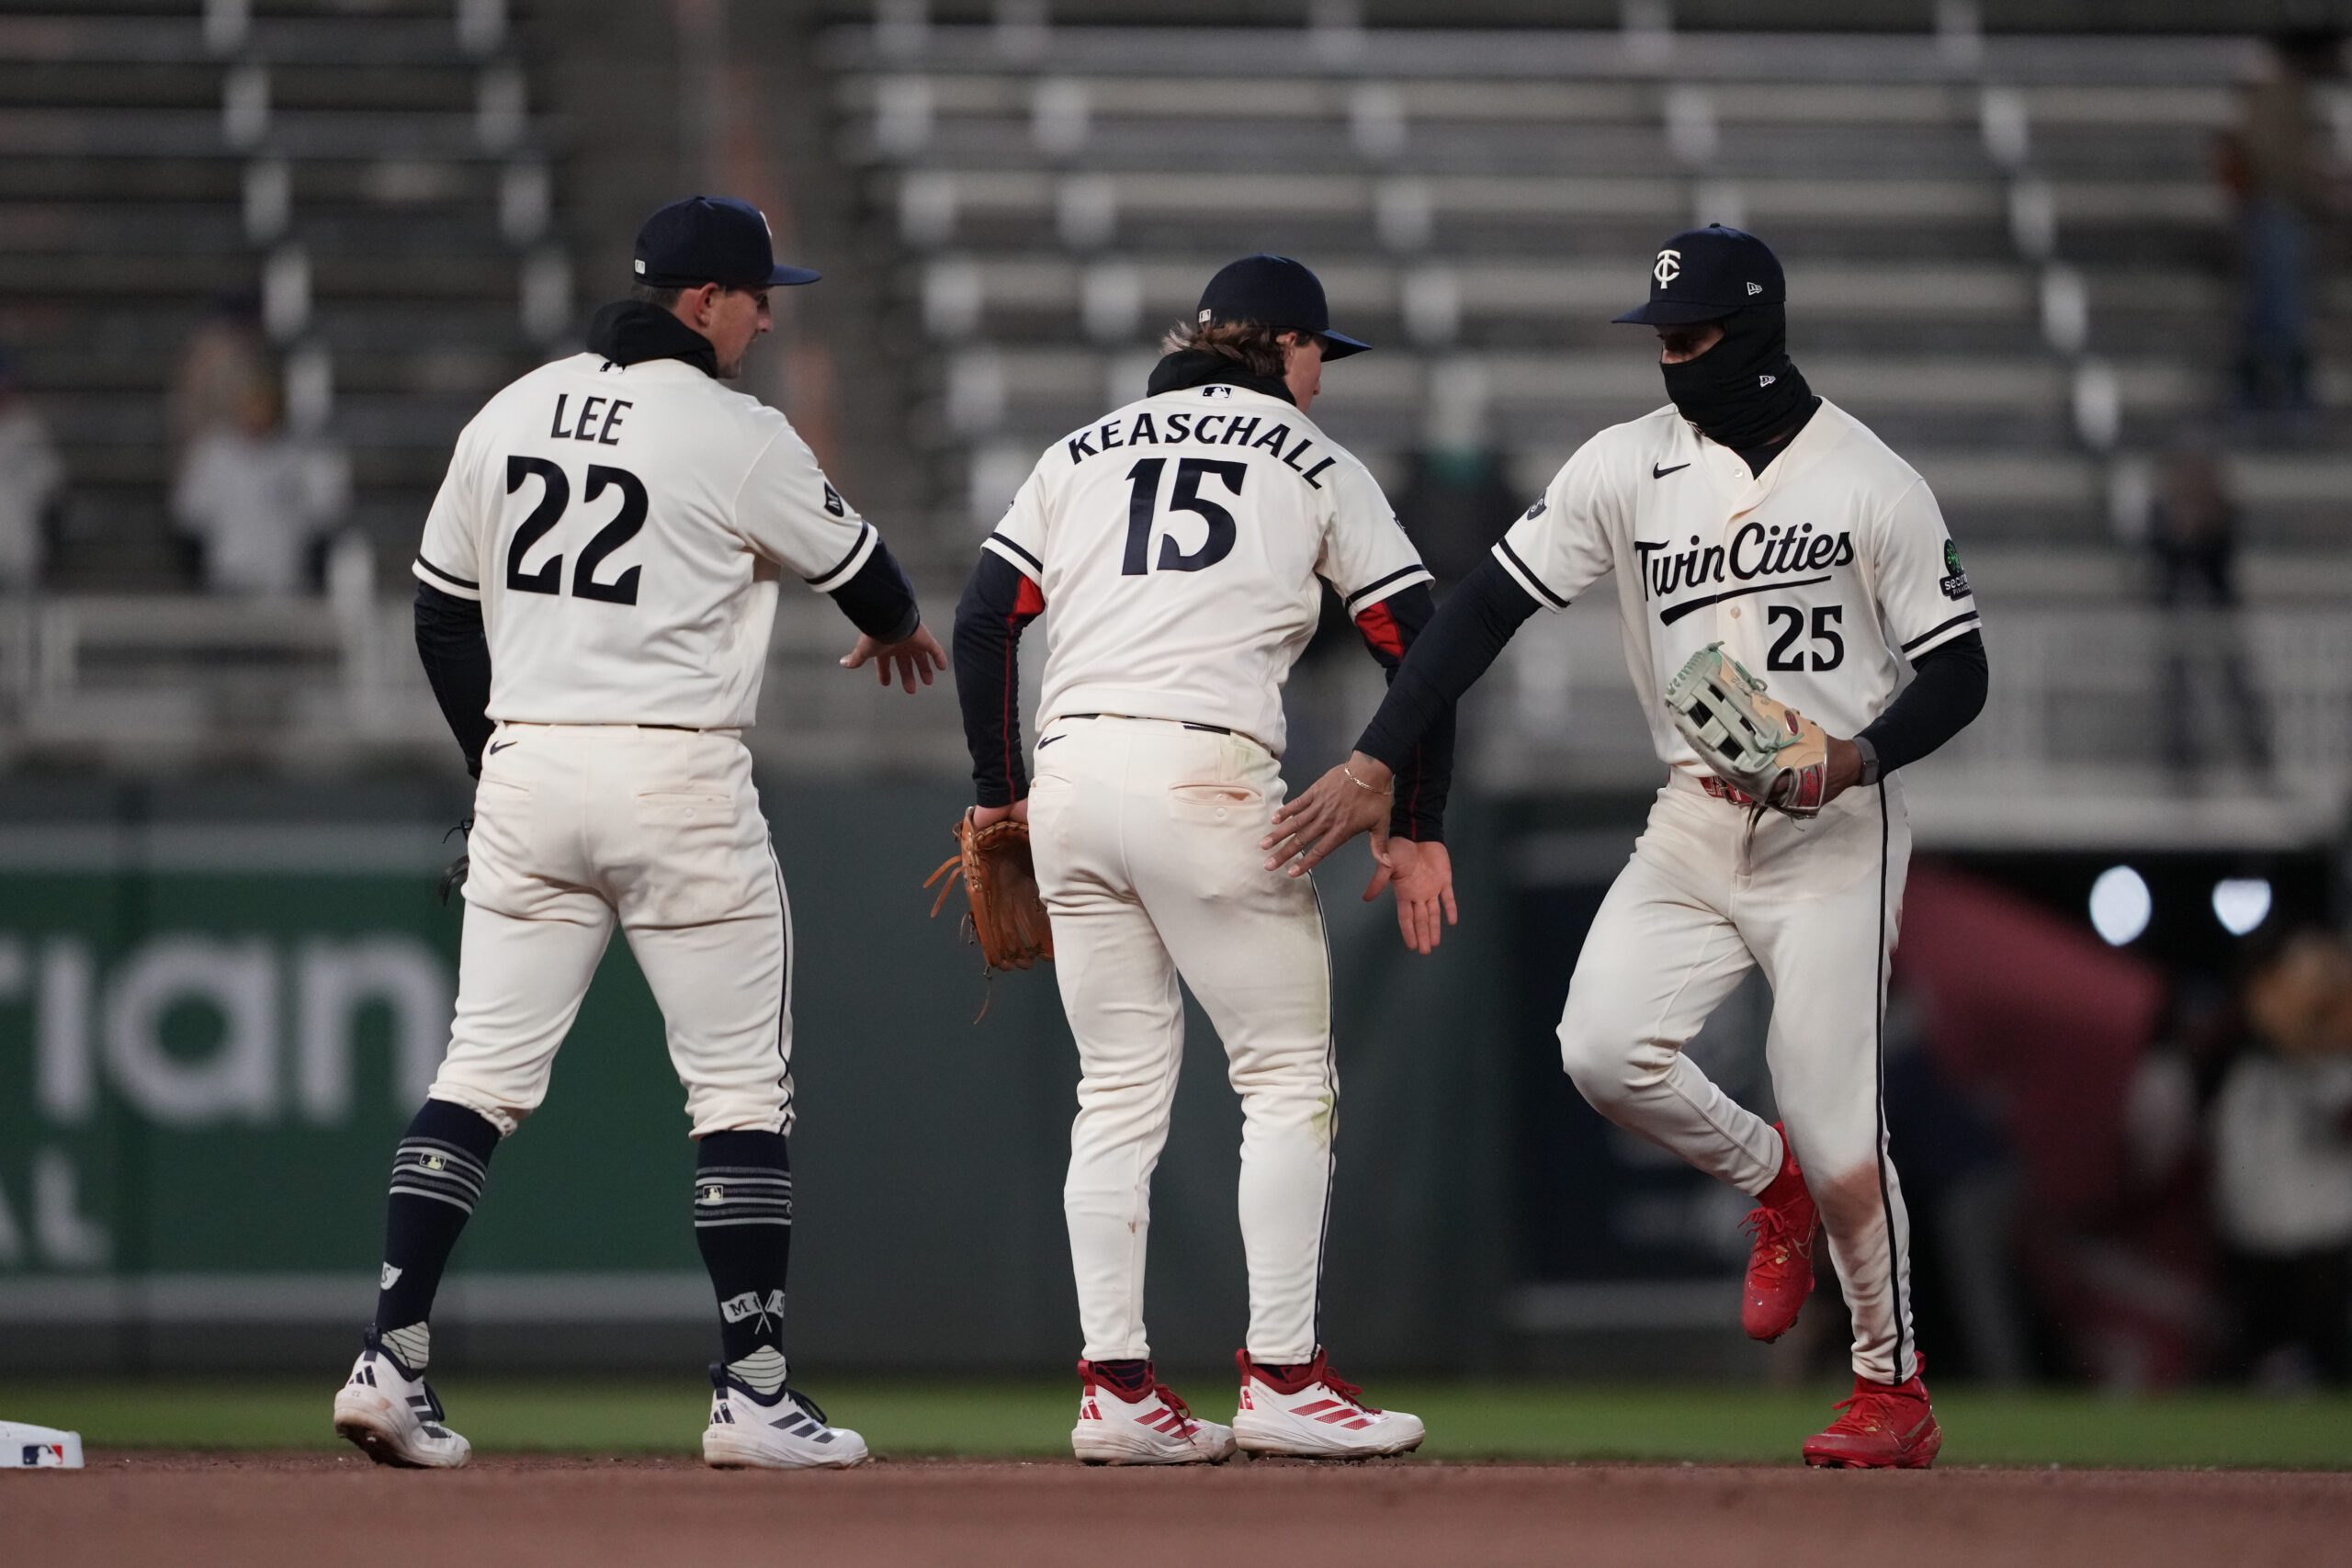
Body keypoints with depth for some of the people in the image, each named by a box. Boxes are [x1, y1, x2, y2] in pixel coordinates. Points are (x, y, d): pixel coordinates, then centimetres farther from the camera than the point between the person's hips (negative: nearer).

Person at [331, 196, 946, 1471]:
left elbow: (440, 612, 14)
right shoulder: (737, 436, -8)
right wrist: (898, 630, 31)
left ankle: (390, 1362, -4)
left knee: (479, 1076, 7)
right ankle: (752, 1394, 2)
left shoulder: (509, 416, 9)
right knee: (741, 1086, 3)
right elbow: (850, 562, 8)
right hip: (679, 785, -5)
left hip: (525, 777, 5)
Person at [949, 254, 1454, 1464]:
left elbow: (981, 619, 13)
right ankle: (1281, 1380, -2)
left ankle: (1114, 1389, 6)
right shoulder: (1316, 466, 12)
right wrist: (1419, 829, 11)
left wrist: (999, 798, 18)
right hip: (1208, 778, -4)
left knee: (1118, 1092, 10)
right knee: (1286, 1078, 4)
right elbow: (1415, 646, 6)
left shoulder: (1085, 452, 21)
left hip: (1071, 775, 4)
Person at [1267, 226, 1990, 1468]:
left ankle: (1894, 1389, 10)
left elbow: (1957, 673, -3)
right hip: (1691, 828, 4)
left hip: (1833, 833, -4)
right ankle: (1767, 1180, 15)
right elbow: (1488, 607, -5)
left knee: (1833, 1119, -9)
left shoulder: (1871, 483, -7)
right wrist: (1371, 764, -15)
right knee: (1601, 1048, -17)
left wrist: (1855, 759, -23)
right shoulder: (1626, 467, 0)